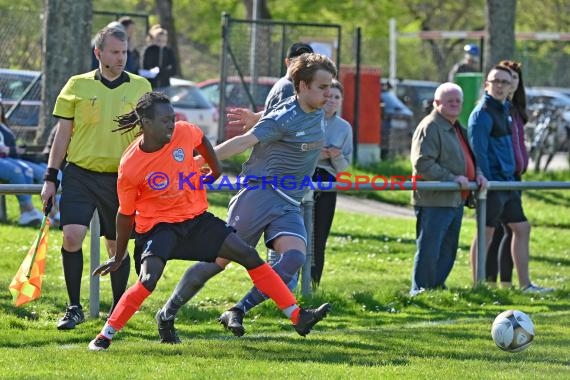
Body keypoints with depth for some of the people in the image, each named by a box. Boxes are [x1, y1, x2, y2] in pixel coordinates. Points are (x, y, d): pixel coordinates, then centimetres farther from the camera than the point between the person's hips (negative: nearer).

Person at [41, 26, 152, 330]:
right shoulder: (77, 86, 3)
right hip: (80, 174, 0)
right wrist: (50, 178, 5)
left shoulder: (140, 87, 4)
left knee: (117, 245, 5)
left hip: (121, 178, 1)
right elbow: (63, 134, 7)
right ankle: (74, 308, 0)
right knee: (72, 236, -13)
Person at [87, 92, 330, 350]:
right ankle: (104, 336, -17)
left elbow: (202, 140, 15)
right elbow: (126, 214, -6)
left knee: (248, 255, -3)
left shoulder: (184, 133, -12)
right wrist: (119, 258, 3)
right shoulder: (130, 167, -19)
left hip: (196, 217, 5)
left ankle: (297, 317, 2)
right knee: (148, 279, -29)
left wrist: (215, 171, 24)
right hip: (157, 225, -5)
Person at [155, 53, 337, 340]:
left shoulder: (317, 114, 11)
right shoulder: (283, 119, -14)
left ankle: (237, 312, -20)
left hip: (289, 205, 7)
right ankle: (168, 313, 12)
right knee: (221, 258, -4)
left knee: (295, 256, -21)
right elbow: (242, 142, -20)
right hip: (260, 193, -7)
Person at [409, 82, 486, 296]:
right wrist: (452, 179, -22)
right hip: (434, 201, -10)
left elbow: (467, 158, 31)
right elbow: (422, 164, -22)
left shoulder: (457, 129, 19)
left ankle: (437, 286, 24)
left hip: (455, 201, 10)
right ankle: (419, 291, -1)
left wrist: (477, 174, 9)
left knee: (448, 250, 15)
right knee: (429, 250, -7)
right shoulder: (429, 128, -13)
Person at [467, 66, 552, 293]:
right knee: (486, 232, -6)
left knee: (522, 228, 11)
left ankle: (525, 285, 17)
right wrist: (486, 181, -21)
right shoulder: (483, 113, -12)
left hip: (507, 182, 10)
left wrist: (513, 178, 19)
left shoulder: (503, 110, 17)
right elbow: (478, 151, -18)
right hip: (491, 183, -10)